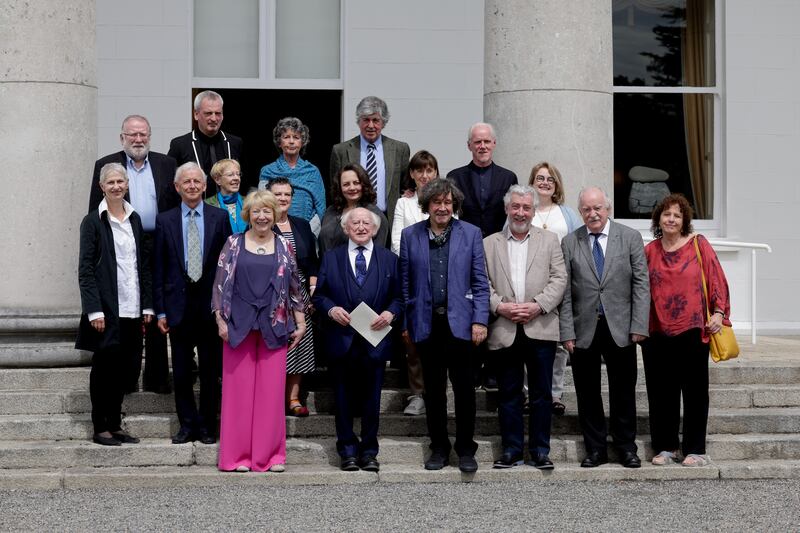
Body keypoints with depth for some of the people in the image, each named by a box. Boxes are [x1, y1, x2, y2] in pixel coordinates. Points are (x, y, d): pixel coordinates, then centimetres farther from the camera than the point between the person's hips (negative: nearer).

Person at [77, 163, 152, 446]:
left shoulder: (135, 220, 12)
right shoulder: (93, 221, -3)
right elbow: (85, 269, -7)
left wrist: (147, 305, 8)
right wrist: (94, 310, -14)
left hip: (131, 308, 5)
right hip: (107, 307, -5)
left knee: (121, 368, 9)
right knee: (104, 366, 1)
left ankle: (115, 425, 17)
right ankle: (100, 428, 8)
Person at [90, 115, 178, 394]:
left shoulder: (166, 164, 10)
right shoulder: (105, 166, 6)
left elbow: (178, 206, 10)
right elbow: (96, 212, 5)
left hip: (159, 248, 1)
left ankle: (156, 377, 10)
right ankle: (127, 378, 7)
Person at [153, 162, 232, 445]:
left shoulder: (220, 217, 3)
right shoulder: (165, 220, 5)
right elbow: (158, 269, 5)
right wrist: (160, 310, 0)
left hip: (210, 303, -1)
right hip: (179, 304, 1)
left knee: (210, 369, 5)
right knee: (181, 371, 5)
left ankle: (207, 425, 15)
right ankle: (187, 424, 15)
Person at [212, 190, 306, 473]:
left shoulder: (284, 247, 8)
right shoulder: (234, 244, 4)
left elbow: (295, 288, 11)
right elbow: (220, 284, 3)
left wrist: (300, 323, 8)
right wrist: (221, 320, -3)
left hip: (273, 327, 1)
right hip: (239, 325, -1)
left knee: (272, 391, 2)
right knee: (238, 389, 1)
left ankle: (270, 454, 10)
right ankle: (237, 455, 8)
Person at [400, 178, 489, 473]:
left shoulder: (470, 234, 4)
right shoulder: (410, 235, 7)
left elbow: (480, 282, 3)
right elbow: (405, 283, 8)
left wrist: (480, 321, -5)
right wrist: (405, 323, 3)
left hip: (460, 322, -1)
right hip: (427, 323, 1)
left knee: (464, 388, 0)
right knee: (433, 389, 8)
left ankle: (466, 449, 11)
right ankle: (439, 448, 18)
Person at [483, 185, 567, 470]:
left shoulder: (549, 240, 11)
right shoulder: (489, 244, 11)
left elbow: (559, 279, 2)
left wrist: (538, 306, -11)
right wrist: (500, 306, -12)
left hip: (541, 328, 0)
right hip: (504, 331, 1)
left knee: (541, 393, 2)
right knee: (508, 393, 5)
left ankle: (540, 450, 10)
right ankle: (511, 450, 12)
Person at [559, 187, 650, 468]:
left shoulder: (630, 238, 2)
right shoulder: (570, 243, 3)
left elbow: (641, 284, 0)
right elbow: (565, 292, 1)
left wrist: (639, 326, -7)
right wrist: (567, 332, -5)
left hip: (620, 328, -1)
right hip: (584, 329, 1)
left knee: (623, 392, 7)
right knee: (587, 393, 6)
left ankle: (626, 447, 18)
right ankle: (595, 449, 17)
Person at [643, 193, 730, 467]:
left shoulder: (698, 245, 2)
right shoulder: (649, 251, 8)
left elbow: (716, 278, 0)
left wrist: (718, 312, -8)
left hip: (692, 330, -2)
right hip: (658, 332, 2)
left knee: (694, 391, 2)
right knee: (661, 392, 5)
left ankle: (695, 449, 10)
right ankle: (666, 447, 16)